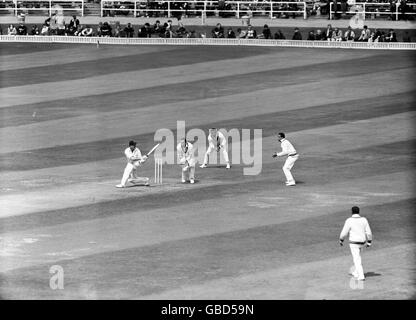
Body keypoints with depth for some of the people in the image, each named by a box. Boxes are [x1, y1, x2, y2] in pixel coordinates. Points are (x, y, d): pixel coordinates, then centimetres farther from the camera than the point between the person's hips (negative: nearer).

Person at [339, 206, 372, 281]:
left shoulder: (349, 221, -14)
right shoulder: (364, 220, -2)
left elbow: (344, 232, -8)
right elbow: (368, 232, 0)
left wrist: (341, 240, 9)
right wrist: (369, 242, 12)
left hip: (354, 243, -5)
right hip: (362, 242, 5)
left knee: (357, 260, -1)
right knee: (357, 257, 26)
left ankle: (361, 276, -9)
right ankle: (355, 272, 38)